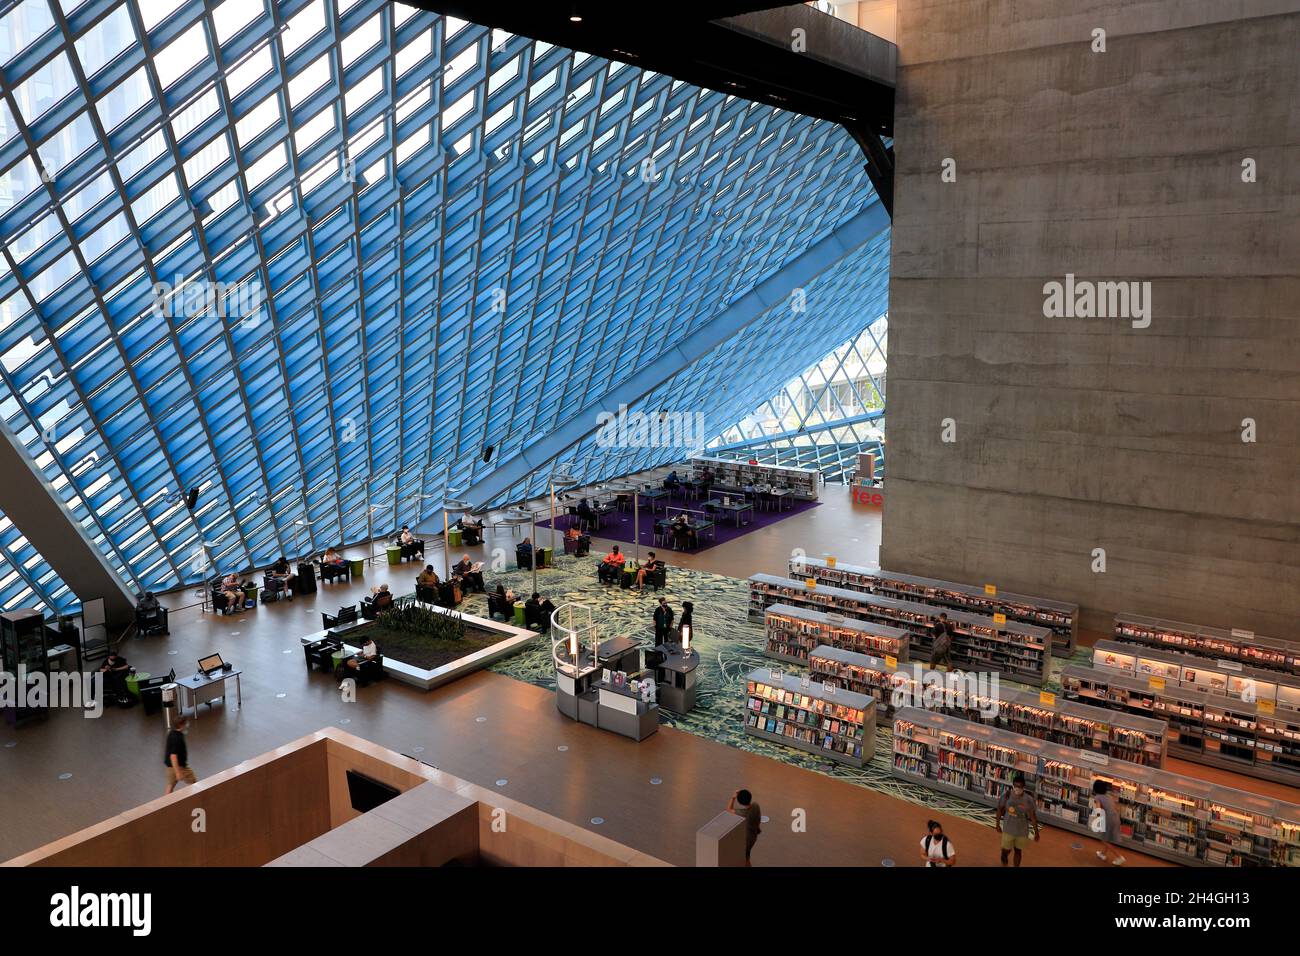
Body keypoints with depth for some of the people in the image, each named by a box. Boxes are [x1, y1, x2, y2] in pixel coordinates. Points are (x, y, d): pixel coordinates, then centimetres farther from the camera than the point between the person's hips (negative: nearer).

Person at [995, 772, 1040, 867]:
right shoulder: (1007, 795, -17)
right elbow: (1000, 809, -3)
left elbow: (1033, 816, -10)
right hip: (1008, 829, 1)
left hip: (1022, 831, -1)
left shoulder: (1028, 799, -21)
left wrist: (1036, 832, -3)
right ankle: (1004, 862, 40)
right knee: (1006, 851, 9)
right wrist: (997, 824, 5)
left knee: (1018, 851, 17)